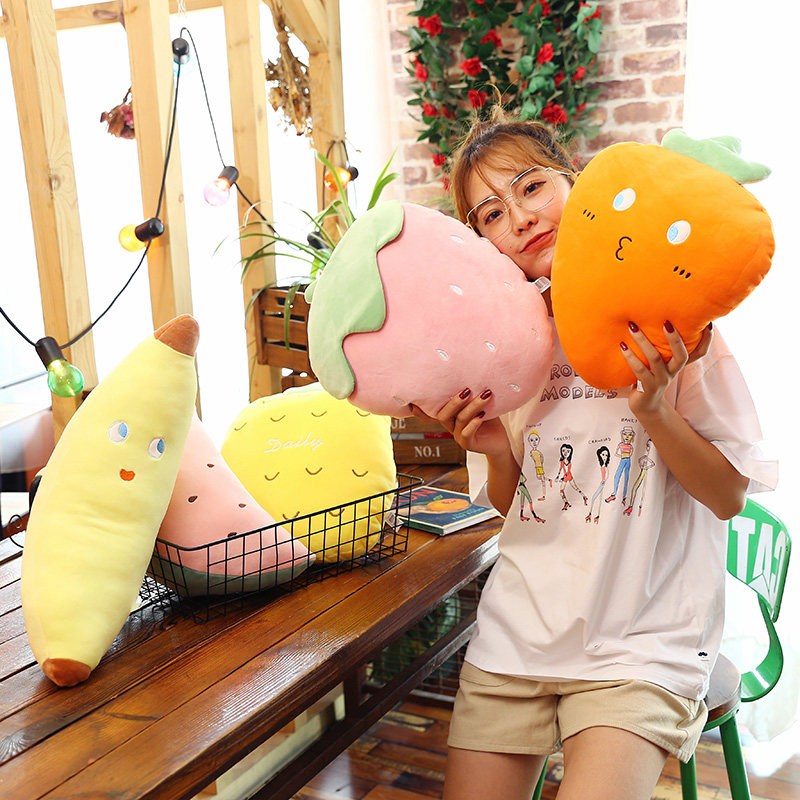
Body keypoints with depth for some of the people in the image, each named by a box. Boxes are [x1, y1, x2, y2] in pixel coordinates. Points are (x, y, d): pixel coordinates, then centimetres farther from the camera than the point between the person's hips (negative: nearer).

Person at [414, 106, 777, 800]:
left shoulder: (669, 324, -8)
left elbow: (729, 496, -6)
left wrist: (653, 410, -21)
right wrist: (497, 454, -10)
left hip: (641, 643, -3)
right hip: (519, 632, 4)